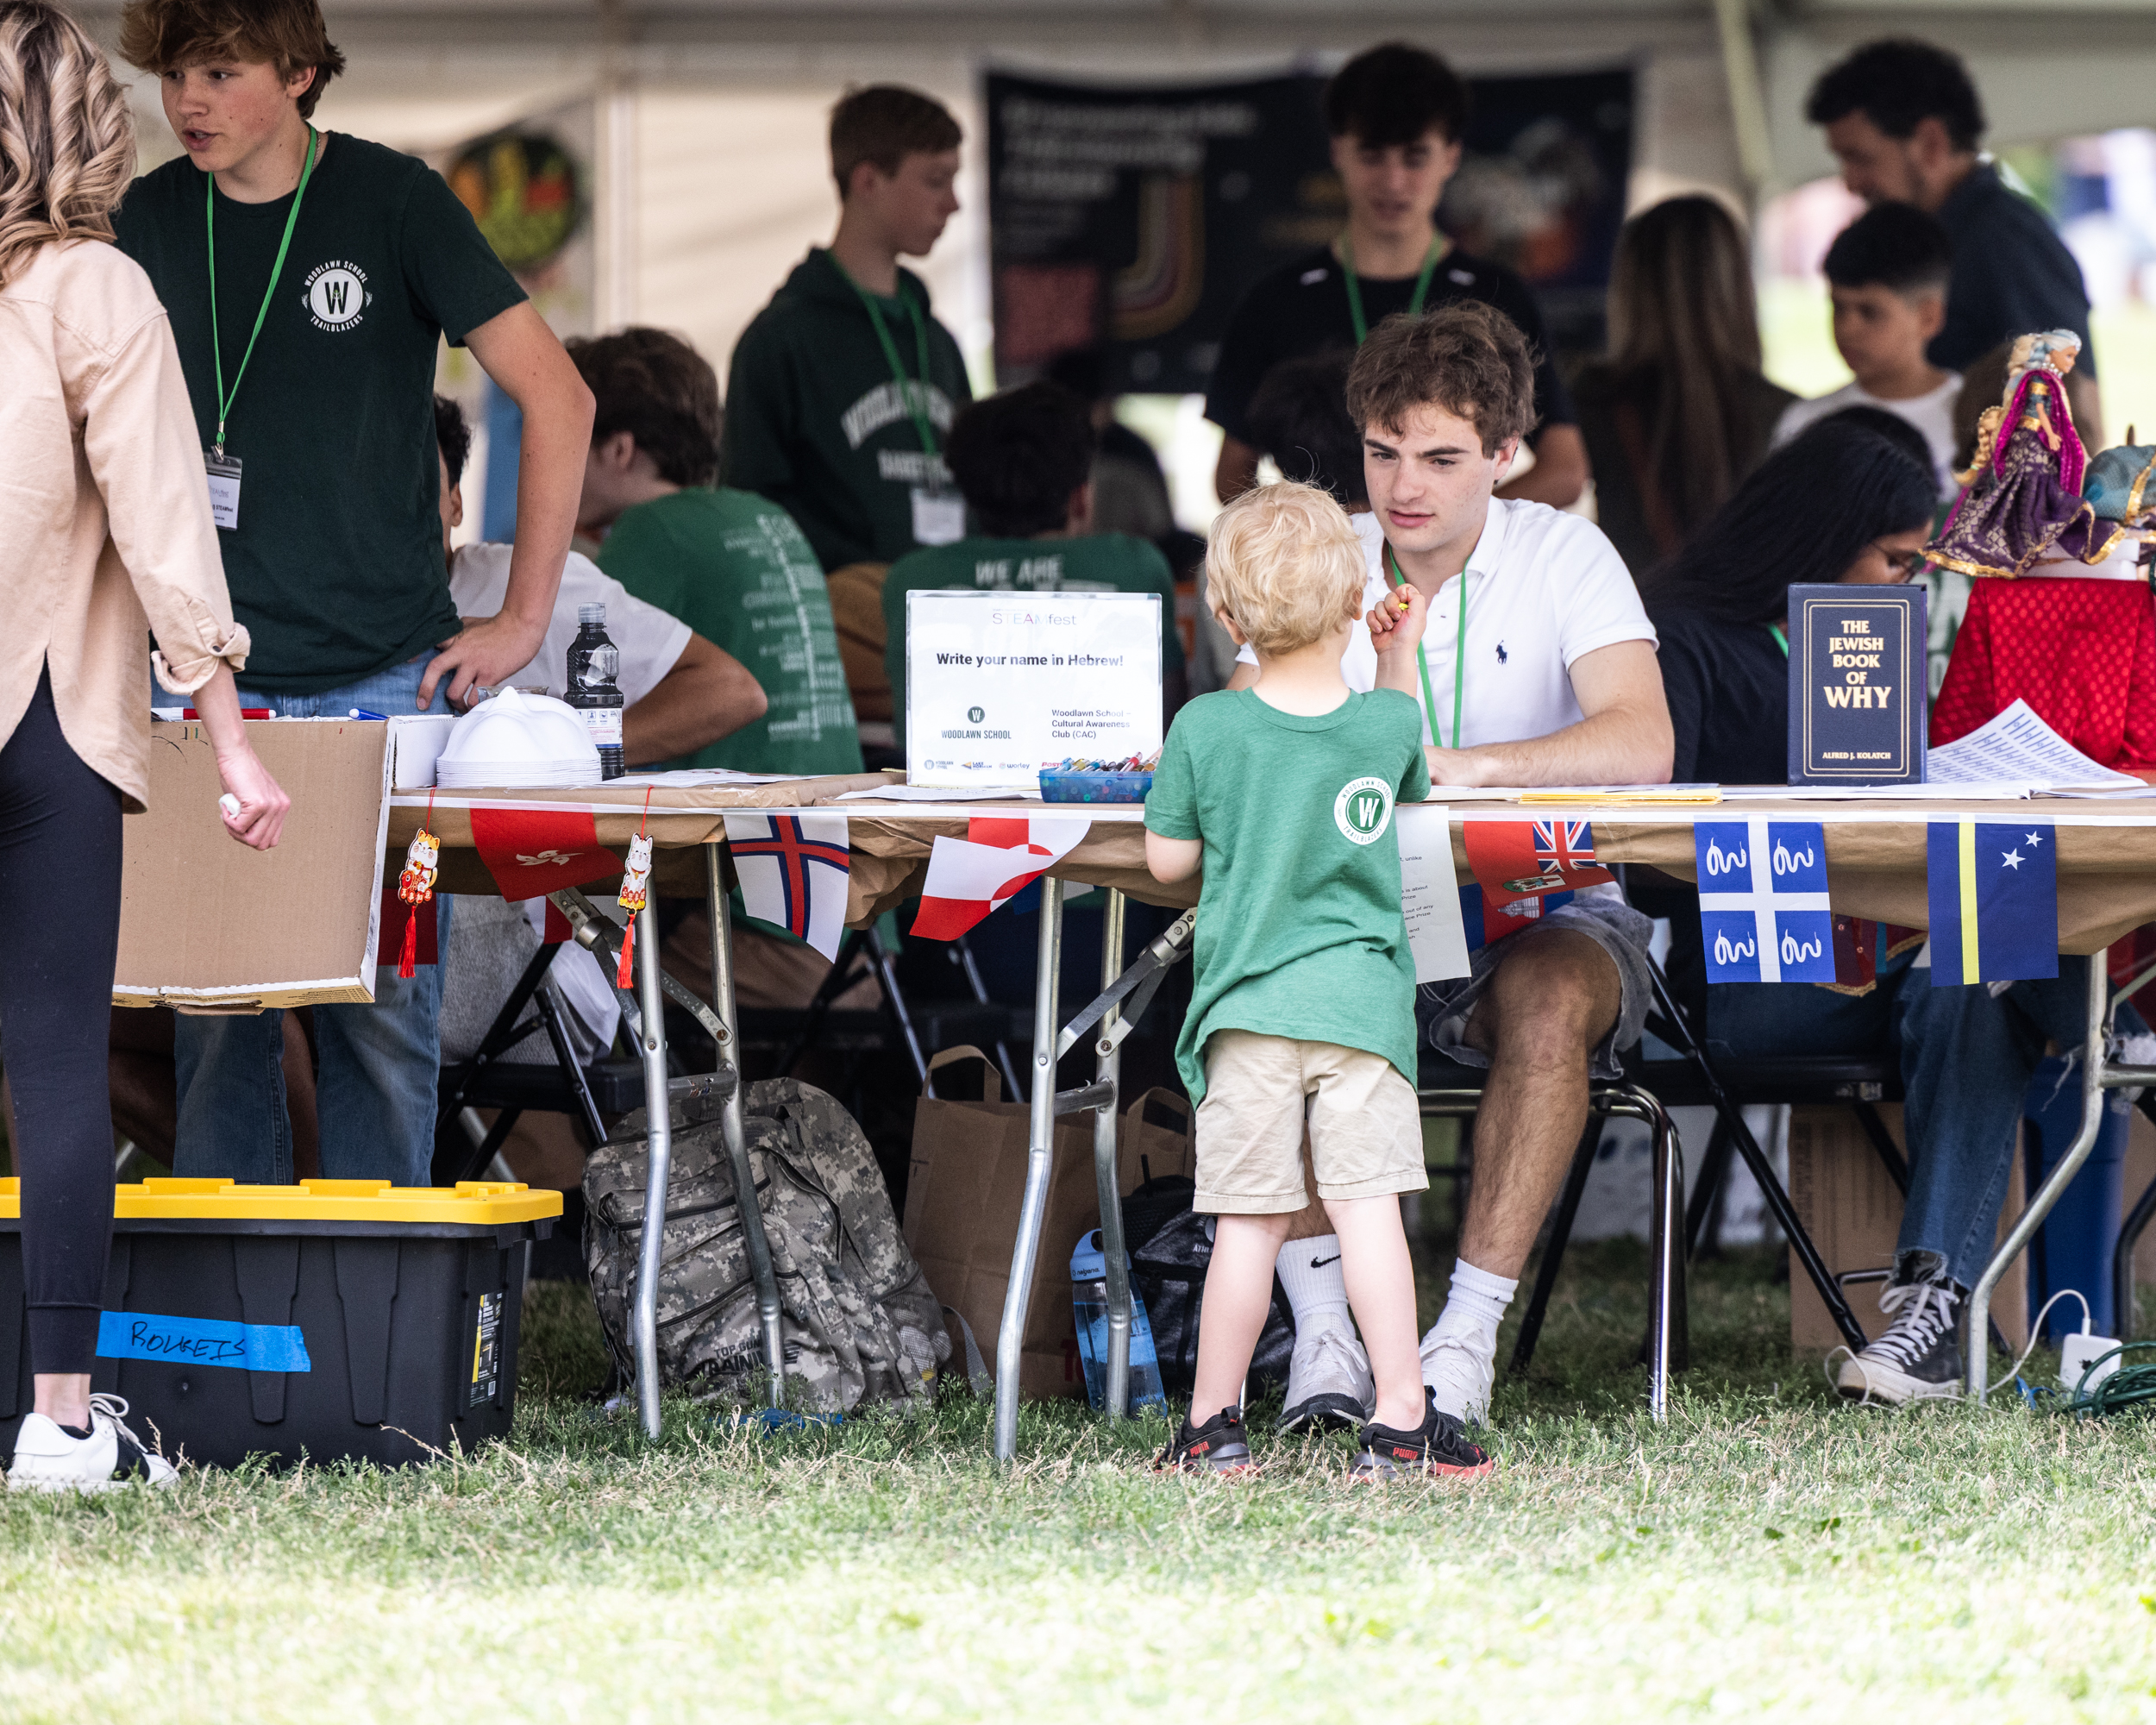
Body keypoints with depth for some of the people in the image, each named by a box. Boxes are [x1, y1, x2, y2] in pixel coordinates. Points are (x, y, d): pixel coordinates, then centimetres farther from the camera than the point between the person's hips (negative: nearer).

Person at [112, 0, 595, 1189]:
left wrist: (523, 619, -6)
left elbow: (556, 396, -2)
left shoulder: (392, 203, -3)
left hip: (381, 687, -2)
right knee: (213, 1016, 1)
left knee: (382, 1011, 0)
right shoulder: (142, 224, 6)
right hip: (204, 688, 2)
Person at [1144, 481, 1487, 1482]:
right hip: (1364, 1003, 0)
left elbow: (1167, 860, 4)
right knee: (1369, 1210, -1)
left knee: (1249, 1223, 4)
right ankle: (1400, 1421, -3)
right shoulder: (1391, 724, -1)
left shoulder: (1202, 732, -4)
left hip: (1247, 1006, 0)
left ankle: (1211, 1428, 11)